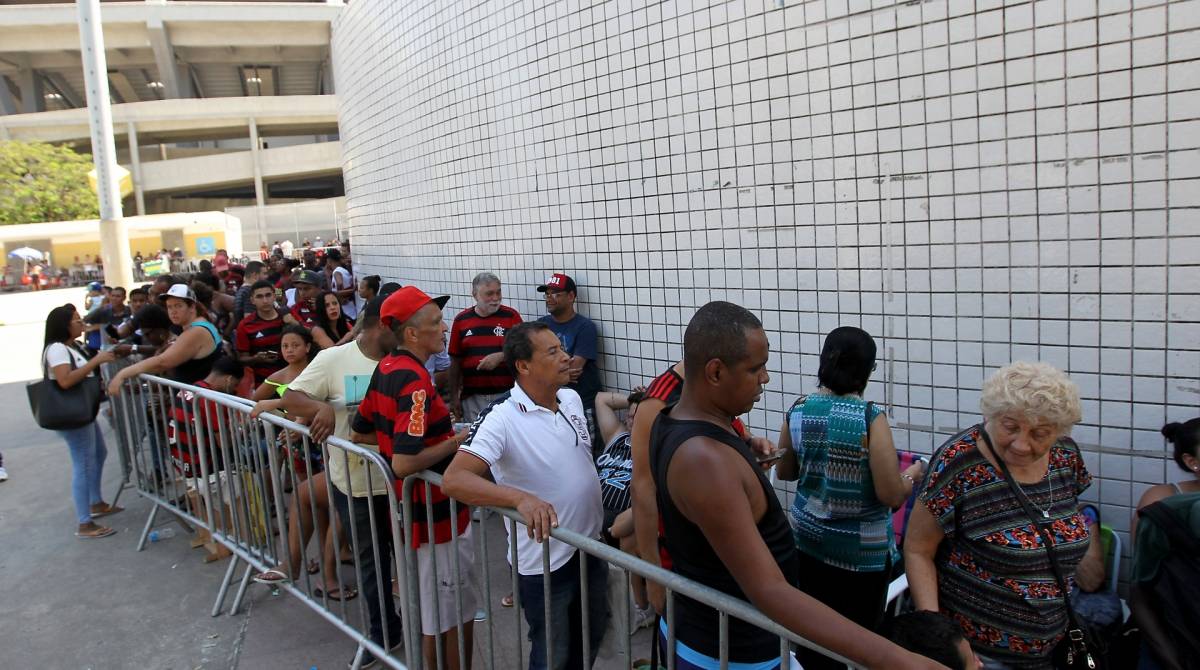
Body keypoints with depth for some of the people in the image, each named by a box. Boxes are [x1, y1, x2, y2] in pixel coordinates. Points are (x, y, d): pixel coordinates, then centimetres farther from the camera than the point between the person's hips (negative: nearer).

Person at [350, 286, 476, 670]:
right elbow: (404, 463, -32)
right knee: (453, 614, 7)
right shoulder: (415, 381, -25)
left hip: (412, 507, 9)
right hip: (435, 511, -9)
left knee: (427, 606, 25)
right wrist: (454, 442, -19)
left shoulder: (386, 368, 3)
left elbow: (358, 433, 15)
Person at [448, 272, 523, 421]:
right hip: (472, 398, 2)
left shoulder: (511, 316, -1)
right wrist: (454, 396, 9)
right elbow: (455, 361, 10)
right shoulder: (461, 320, 5)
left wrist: (500, 357, -16)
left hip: (506, 394, -2)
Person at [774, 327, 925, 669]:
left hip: (808, 539, 4)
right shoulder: (871, 418, -19)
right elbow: (891, 495, -16)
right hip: (861, 548, -4)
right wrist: (912, 475, 3)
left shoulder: (798, 411, -5)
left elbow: (784, 472, 8)